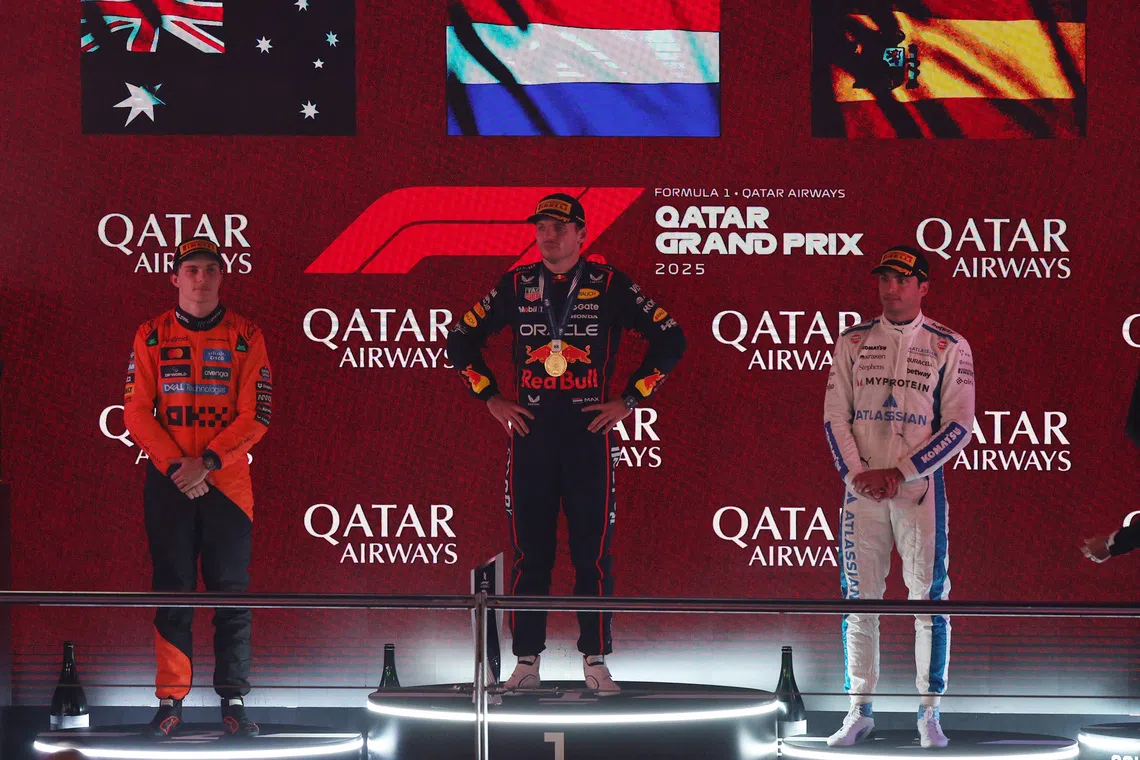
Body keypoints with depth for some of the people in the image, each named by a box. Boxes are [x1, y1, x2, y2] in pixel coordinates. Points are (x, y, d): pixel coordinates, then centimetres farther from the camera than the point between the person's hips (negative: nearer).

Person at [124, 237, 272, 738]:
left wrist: (207, 463, -13)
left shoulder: (246, 336, 2)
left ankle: (234, 701, 3)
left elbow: (256, 415, -3)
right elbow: (136, 411, 1)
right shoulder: (151, 336, 5)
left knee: (231, 592, -1)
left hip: (226, 483, -1)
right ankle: (171, 700, 6)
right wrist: (176, 465, -11)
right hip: (167, 483, 1)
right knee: (172, 591, 2)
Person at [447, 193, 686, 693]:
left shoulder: (610, 286, 1)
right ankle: (526, 661, 8)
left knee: (593, 551, -1)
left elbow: (670, 339, 3)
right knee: (530, 551, 3)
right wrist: (491, 398, 9)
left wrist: (630, 399, 0)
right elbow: (461, 341, 16)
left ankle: (595, 661, 6)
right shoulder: (516, 286, 7)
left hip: (590, 434, -2)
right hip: (530, 434, 2)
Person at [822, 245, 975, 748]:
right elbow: (835, 415, 7)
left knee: (929, 598, -3)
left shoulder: (949, 347, 1)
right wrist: (858, 473, -8)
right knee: (859, 599, 3)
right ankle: (860, 711, 11)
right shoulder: (853, 342, 8)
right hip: (862, 487, 2)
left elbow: (959, 424, -4)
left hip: (920, 485, -2)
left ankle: (929, 712, 6)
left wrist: (900, 473, -12)